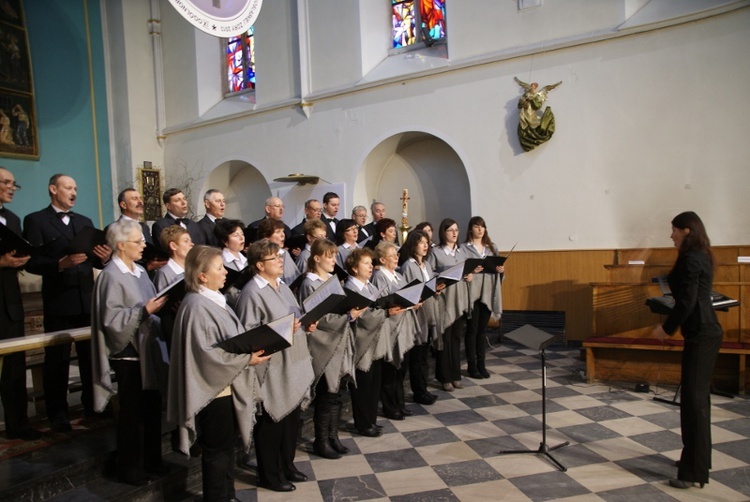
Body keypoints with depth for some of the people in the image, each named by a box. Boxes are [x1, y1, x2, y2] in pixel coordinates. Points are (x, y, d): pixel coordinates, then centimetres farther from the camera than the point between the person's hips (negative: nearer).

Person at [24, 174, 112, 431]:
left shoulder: (85, 222, 14)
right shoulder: (35, 220, -3)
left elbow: (94, 260, 11)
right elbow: (31, 262, -10)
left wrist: (104, 258, -11)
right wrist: (61, 263, -25)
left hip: (87, 300, 5)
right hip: (59, 302, -5)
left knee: (91, 354, 13)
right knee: (57, 358, 7)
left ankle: (92, 403, 27)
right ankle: (58, 413, 18)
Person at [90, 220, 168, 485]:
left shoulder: (140, 271, 9)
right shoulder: (111, 276, -14)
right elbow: (111, 318, -19)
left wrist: (160, 306, -1)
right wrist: (144, 311, -24)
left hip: (148, 348, 7)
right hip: (128, 352, -7)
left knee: (152, 406, 14)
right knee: (131, 411, 6)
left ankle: (152, 459, 30)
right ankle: (129, 467, 24)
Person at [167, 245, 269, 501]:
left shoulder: (213, 299, 7)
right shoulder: (196, 307, -22)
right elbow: (204, 353, -24)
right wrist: (246, 359, -22)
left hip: (227, 386, 9)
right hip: (213, 389, -9)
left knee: (226, 446, 20)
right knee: (217, 450, 6)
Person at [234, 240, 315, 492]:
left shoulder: (282, 286, 12)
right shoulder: (252, 293, -16)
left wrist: (306, 326, 2)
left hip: (293, 364, 8)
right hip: (272, 368, -8)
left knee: (292, 417, 18)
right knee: (271, 423, 7)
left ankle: (286, 464, 36)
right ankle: (269, 475, 25)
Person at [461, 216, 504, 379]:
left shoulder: (492, 247, 14)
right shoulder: (464, 248, -2)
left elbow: (499, 268, 15)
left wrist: (501, 270, -7)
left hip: (488, 293, 4)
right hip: (472, 294, -4)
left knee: (482, 330, 10)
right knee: (472, 329, 2)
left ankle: (481, 364, 18)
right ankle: (472, 365, 10)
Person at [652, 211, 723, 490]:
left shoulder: (690, 259, -15)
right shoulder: (700, 256, 15)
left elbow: (687, 301, -18)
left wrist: (667, 328, -9)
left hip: (700, 334, -10)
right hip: (706, 331, 10)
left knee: (693, 399, -7)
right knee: (698, 396, 17)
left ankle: (694, 472, -1)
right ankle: (698, 459, 29)